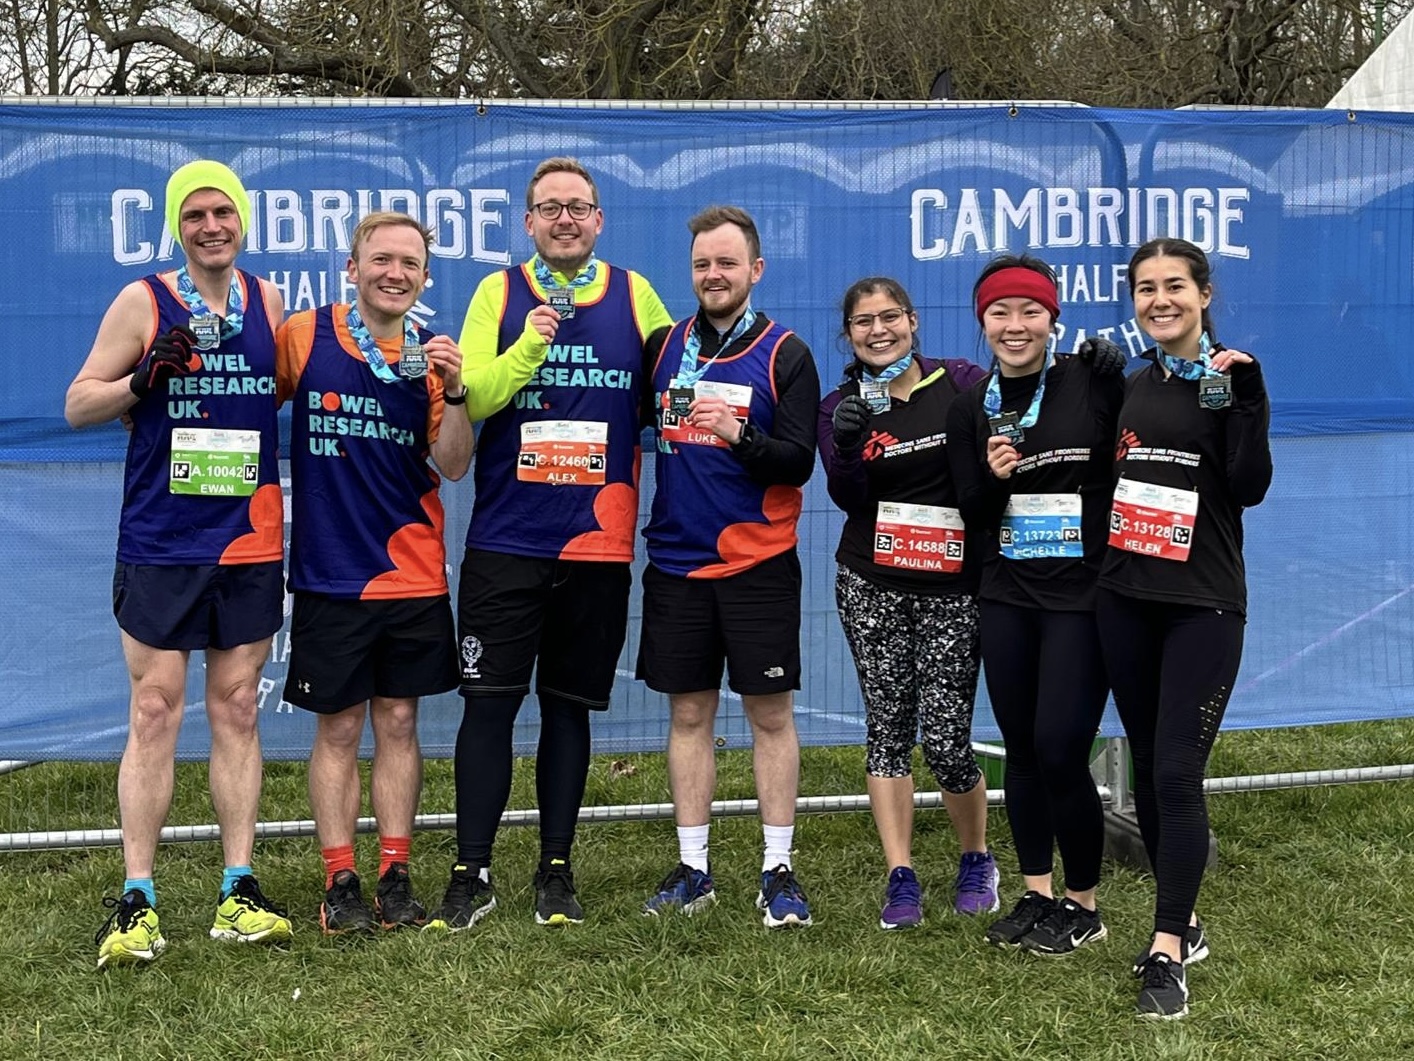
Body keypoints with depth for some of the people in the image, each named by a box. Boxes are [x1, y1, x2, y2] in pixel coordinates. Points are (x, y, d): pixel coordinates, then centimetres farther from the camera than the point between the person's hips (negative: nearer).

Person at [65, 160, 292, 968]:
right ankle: (136, 902, 3)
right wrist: (144, 380, -18)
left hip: (250, 542, 3)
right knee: (155, 711, -2)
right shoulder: (143, 302, -2)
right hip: (161, 543, -3)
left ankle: (241, 891, 13)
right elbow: (78, 405, -1)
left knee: (237, 708, 7)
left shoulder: (268, 301, 8)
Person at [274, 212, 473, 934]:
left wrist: (454, 391, -15)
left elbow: (454, 465, -3)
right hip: (329, 574, -2)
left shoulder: (432, 356, 3)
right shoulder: (303, 337, -3)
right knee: (338, 730, 4)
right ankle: (339, 882, 13)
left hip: (414, 576, 2)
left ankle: (395, 875, 17)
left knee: (399, 723, 9)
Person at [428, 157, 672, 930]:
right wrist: (529, 347, -19)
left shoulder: (635, 296, 7)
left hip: (597, 545, 1)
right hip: (504, 540, -1)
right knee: (488, 702, -2)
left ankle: (555, 872, 20)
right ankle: (472, 875, 7)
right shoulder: (498, 292, 4)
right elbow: (468, 397, -5)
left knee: (569, 706, 9)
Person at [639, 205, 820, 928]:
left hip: (758, 564, -3)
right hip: (675, 563, 3)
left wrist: (738, 435, -25)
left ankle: (778, 870, 10)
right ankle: (692, 870, 16)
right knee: (689, 713, 8)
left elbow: (799, 462, -9)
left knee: (770, 713, 1)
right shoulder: (664, 346, 8)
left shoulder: (785, 355, -2)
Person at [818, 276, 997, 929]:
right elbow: (847, 497, -8)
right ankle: (901, 878, 8)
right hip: (873, 586, 2)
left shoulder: (962, 383, 2)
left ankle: (976, 859, 20)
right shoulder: (842, 405, 5)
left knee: (946, 738, -5)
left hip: (954, 588, -2)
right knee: (888, 726, 0)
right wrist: (847, 447, -24)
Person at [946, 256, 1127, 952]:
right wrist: (992, 476, -12)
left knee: (1060, 752, -7)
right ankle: (1036, 894, 25)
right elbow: (972, 515, 6)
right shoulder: (969, 408, 6)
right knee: (1021, 750, 10)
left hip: (1082, 596, -4)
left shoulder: (1095, 380, -6)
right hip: (1006, 599, 4)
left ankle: (1082, 904, 12)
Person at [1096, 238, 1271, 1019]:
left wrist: (1246, 400, -24)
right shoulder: (1131, 385, 11)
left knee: (1177, 774, -10)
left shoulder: (1230, 376, -4)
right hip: (1124, 599, 6)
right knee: (1146, 770, 10)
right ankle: (1181, 923, 24)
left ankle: (1167, 953, -3)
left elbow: (1251, 487, -13)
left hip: (1203, 604, -5)